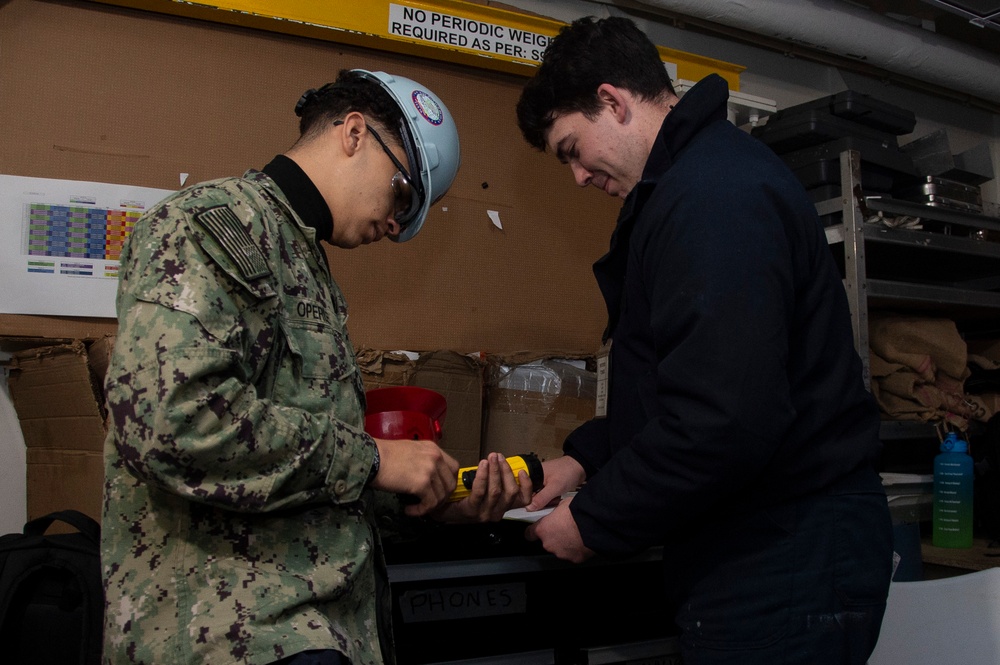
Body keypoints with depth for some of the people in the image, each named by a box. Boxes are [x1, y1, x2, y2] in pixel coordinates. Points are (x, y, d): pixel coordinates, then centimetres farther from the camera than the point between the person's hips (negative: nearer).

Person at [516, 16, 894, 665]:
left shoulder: (714, 195, -20)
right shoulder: (703, 177, 13)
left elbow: (724, 421, -29)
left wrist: (592, 522, -14)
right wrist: (586, 459, 11)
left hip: (784, 565, -10)